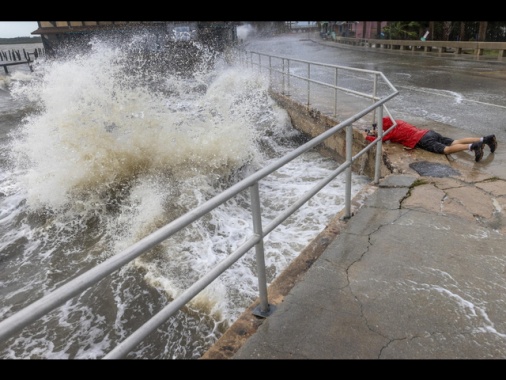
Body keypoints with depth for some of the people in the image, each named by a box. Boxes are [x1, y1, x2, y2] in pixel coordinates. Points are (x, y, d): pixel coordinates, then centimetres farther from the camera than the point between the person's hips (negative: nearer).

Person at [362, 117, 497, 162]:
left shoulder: (392, 131, 2)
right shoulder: (397, 122, 25)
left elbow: (378, 139, 0)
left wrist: (367, 136, 18)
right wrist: (375, 132, 40)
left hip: (423, 140, -9)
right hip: (429, 132, 9)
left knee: (447, 150, -25)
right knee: (454, 142, 1)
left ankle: (472, 146, -45)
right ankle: (486, 139, -8)